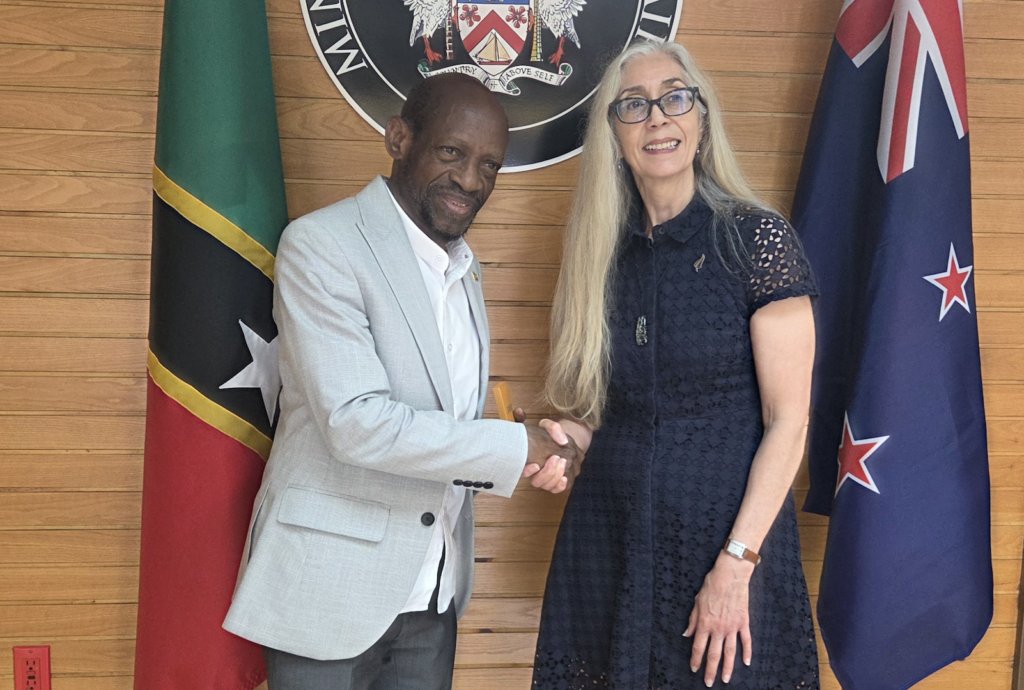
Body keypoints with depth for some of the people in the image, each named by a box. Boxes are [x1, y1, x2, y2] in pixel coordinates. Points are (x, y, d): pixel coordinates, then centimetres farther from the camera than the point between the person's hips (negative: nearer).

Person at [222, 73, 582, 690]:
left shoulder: (465, 267, 12)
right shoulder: (320, 245, -13)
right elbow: (356, 423, -22)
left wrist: (538, 452, -2)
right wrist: (517, 447, -17)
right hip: (333, 588, -7)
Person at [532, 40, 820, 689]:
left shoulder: (757, 239, -10)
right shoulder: (604, 252, 6)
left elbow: (788, 421, -11)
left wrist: (735, 564, -16)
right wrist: (557, 438, -6)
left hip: (727, 534, -4)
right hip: (607, 533, 5)